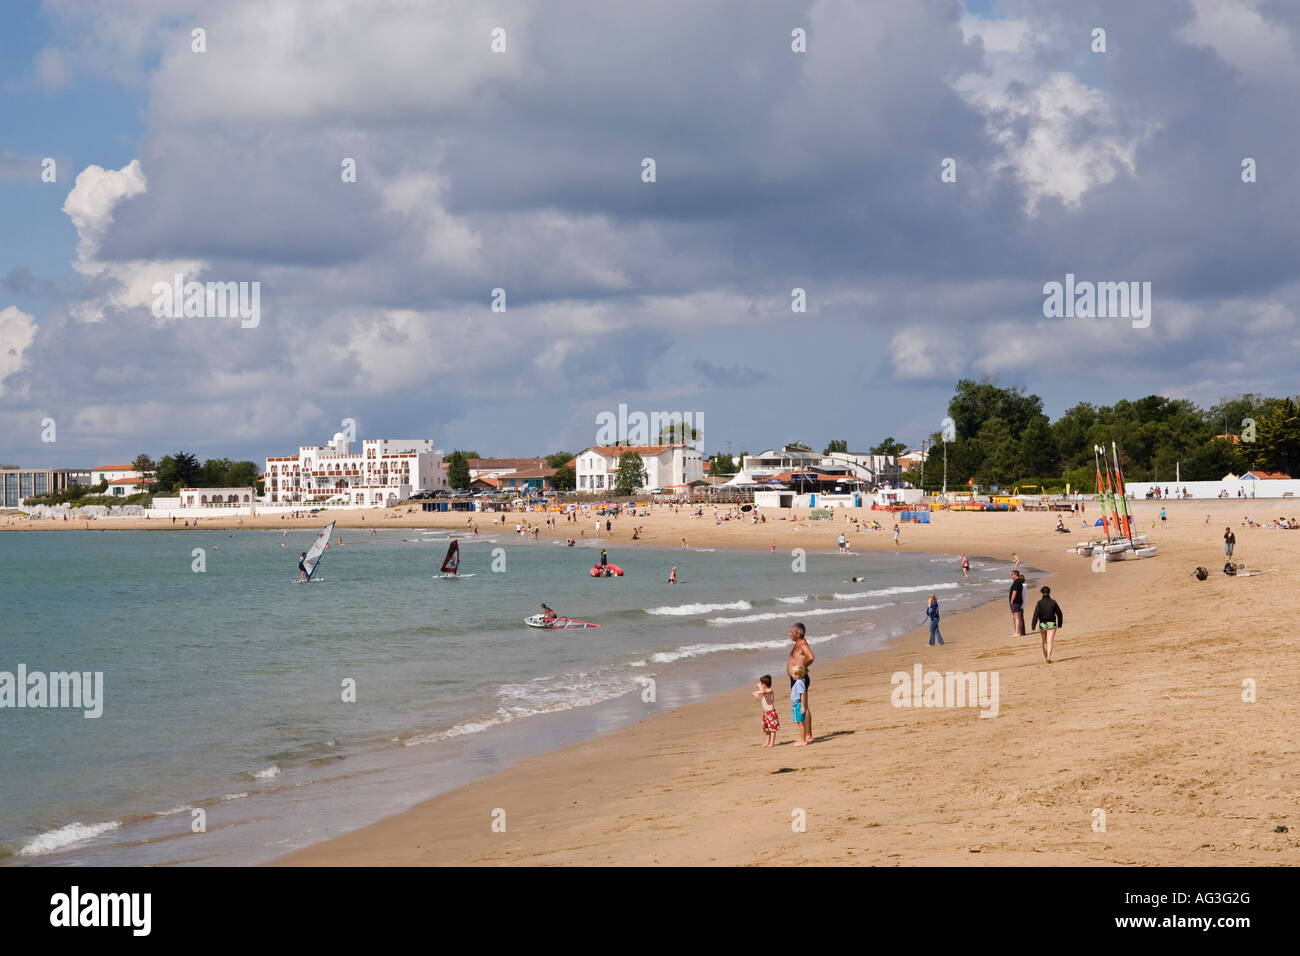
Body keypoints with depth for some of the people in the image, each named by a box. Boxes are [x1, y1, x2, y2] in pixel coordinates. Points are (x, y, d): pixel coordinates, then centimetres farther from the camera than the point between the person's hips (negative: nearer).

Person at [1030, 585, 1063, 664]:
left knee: (1044, 641, 18)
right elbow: (1059, 614, 3)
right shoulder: (1053, 602, -1)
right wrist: (1060, 624, 18)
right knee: (1049, 641, -5)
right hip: (1052, 624, 0)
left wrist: (1033, 625, -12)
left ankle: (1045, 657, 28)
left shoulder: (1040, 603, -6)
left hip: (1042, 624, 0)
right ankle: (1048, 656, -25)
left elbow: (1036, 614, -13)